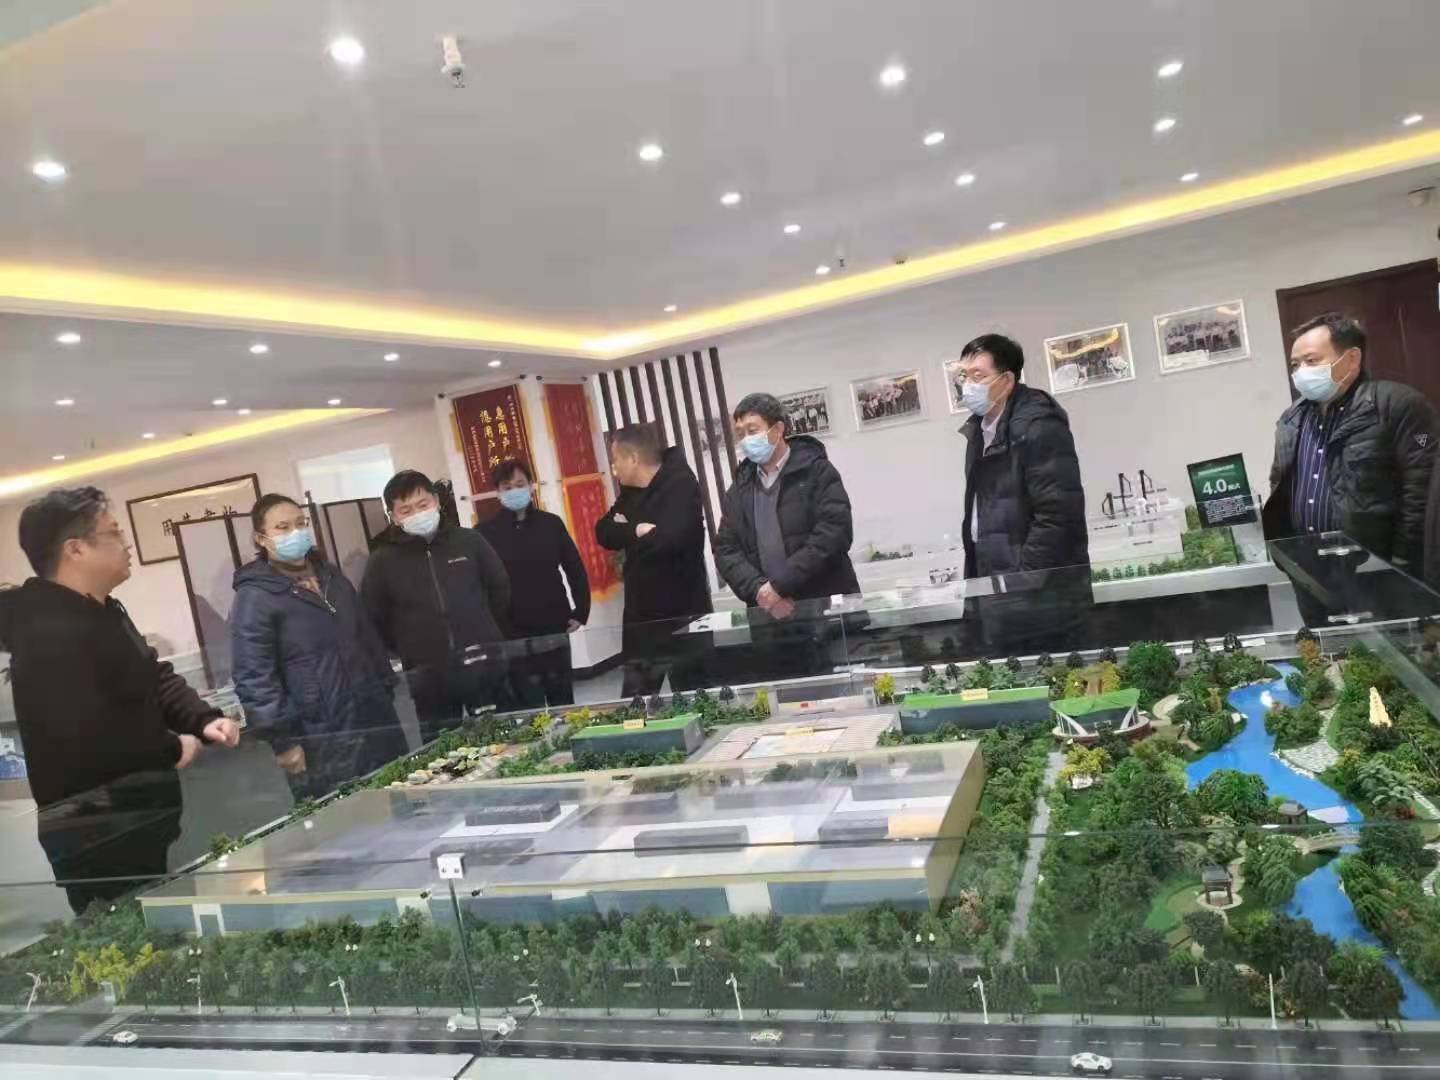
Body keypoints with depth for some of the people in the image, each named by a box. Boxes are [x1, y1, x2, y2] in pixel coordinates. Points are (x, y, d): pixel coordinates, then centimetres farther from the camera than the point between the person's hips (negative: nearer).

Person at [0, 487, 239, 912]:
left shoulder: (102, 614, 12)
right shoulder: (50, 637, -24)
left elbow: (153, 680, 15)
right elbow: (89, 739, -32)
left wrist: (203, 720, -4)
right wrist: (172, 749, -17)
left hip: (134, 821, 10)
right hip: (96, 838, -10)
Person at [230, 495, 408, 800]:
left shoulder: (331, 576, 13)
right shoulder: (254, 597, -11)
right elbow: (253, 677, -15)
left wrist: (386, 687, 17)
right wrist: (283, 742, -17)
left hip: (374, 720, 7)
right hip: (322, 743, -7)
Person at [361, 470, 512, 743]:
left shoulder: (468, 541, 2)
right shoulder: (382, 561, -1)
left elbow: (500, 587, 13)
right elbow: (372, 619, 3)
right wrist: (411, 651, 5)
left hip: (484, 668, 1)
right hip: (430, 681, 0)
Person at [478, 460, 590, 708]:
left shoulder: (551, 524, 3)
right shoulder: (485, 533, -4)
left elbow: (575, 569, 8)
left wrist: (581, 611, 4)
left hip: (554, 630, 2)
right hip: (513, 638, -2)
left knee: (563, 702, 14)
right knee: (530, 709, 3)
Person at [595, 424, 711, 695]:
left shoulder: (680, 484, -14)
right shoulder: (631, 491, 11)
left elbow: (670, 538, -28)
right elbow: (603, 532, 4)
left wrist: (627, 535, -9)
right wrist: (635, 531, -16)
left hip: (682, 615, -8)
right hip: (641, 615, 8)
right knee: (633, 702, 14)